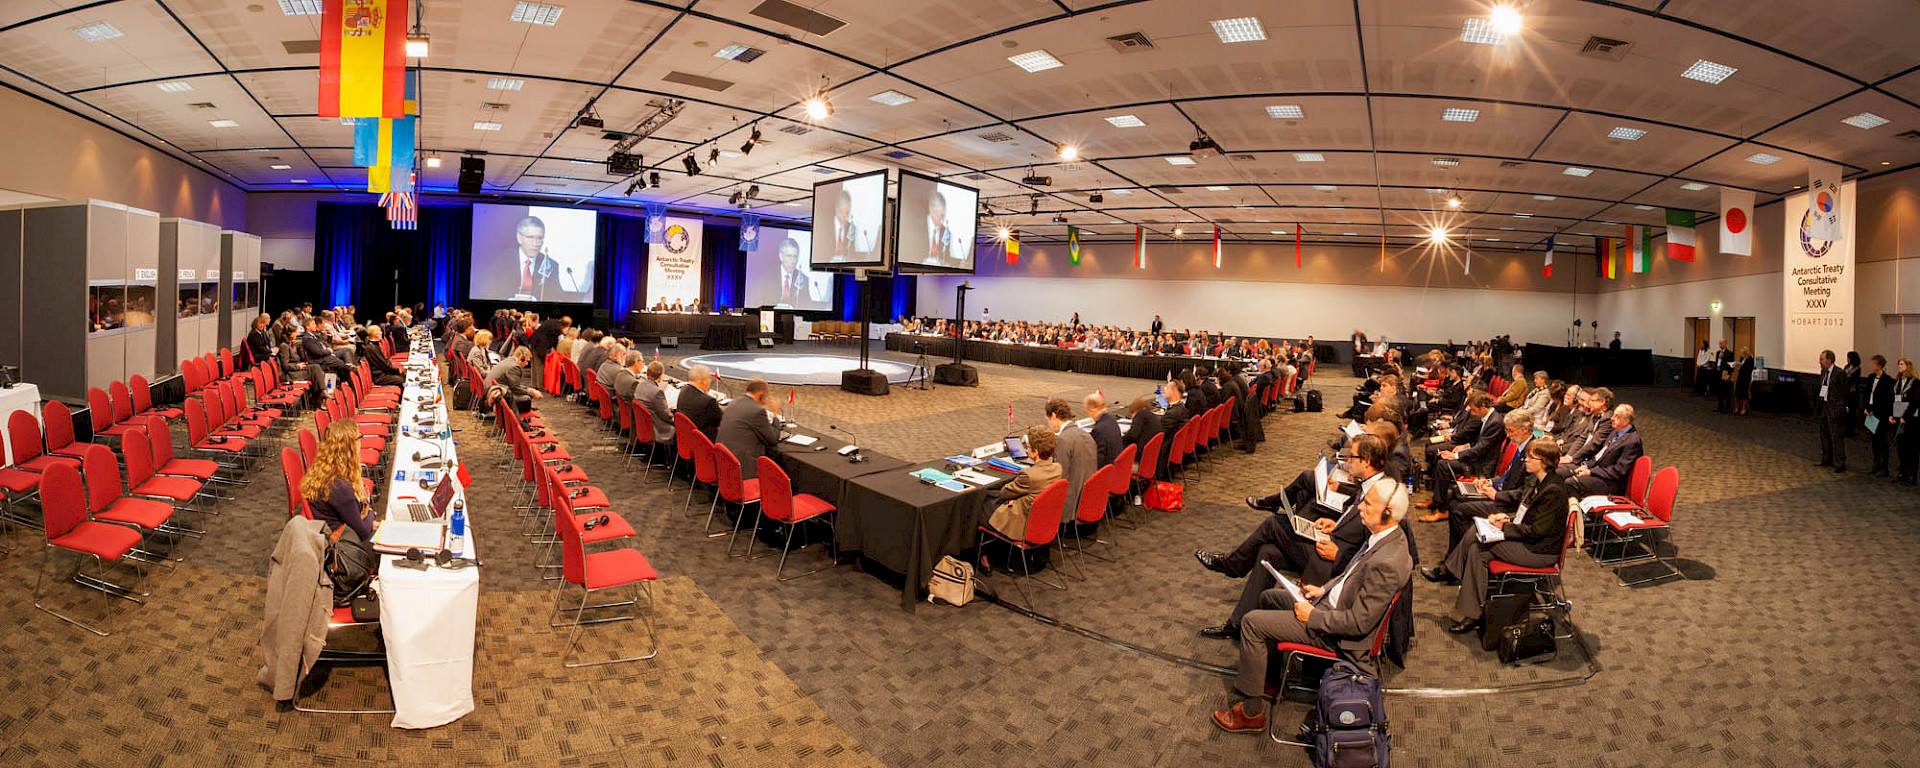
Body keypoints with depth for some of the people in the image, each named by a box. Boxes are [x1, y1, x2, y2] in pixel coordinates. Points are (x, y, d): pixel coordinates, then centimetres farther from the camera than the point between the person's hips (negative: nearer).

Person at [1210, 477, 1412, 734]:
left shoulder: (1386, 563, -33)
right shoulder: (1388, 535, -3)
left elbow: (1359, 622, -28)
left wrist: (1313, 616, -18)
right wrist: (1325, 589, 5)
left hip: (1337, 635, -10)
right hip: (1332, 602, 10)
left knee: (1252, 622, -12)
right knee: (1268, 597, 23)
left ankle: (1252, 713, 1)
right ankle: (1269, 678, 35)